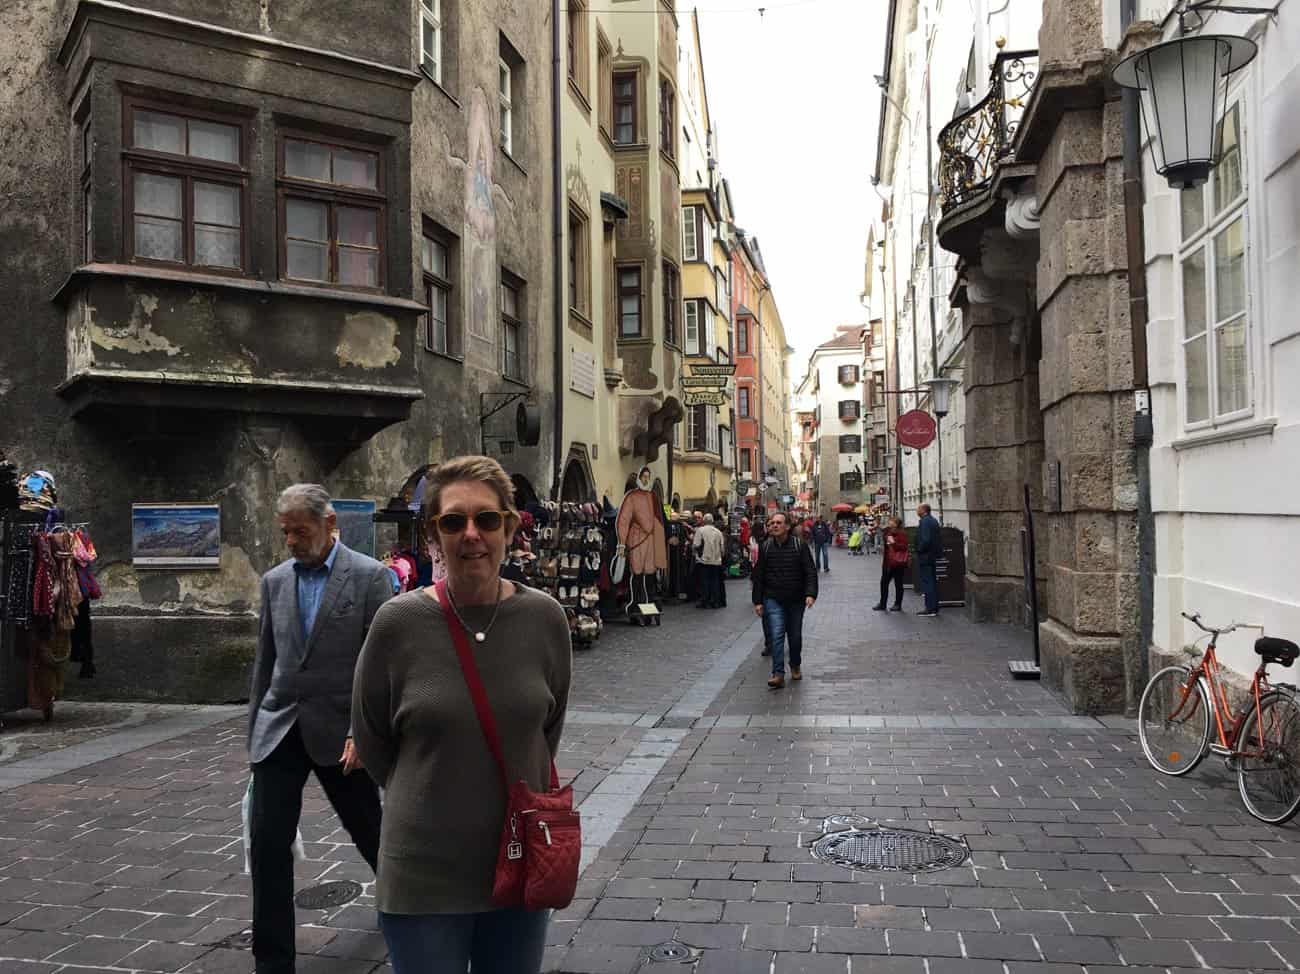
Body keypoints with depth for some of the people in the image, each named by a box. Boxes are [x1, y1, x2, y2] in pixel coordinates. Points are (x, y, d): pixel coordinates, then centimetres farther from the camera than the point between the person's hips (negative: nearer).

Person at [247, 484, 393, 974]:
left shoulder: (369, 576, -8)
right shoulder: (275, 580, 7)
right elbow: (265, 660, 13)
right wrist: (254, 728, 13)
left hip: (340, 731, -3)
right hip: (280, 730, 4)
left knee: (368, 828, 14)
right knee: (266, 844, -2)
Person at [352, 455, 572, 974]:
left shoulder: (544, 617, -7)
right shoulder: (399, 622, -13)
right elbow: (371, 740, 1)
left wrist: (517, 793, 7)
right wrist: (429, 797, 7)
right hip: (423, 876, -2)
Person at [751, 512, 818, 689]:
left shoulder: (800, 546, -5)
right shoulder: (765, 547, 0)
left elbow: (810, 572, -7)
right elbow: (758, 576, 5)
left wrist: (810, 594, -21)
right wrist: (758, 601, 1)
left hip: (796, 600, 0)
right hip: (773, 600, 0)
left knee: (795, 636, 13)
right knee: (776, 635, -12)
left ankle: (796, 666, 36)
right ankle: (778, 674, -13)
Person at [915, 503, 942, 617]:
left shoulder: (924, 522, -18)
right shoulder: (934, 520, 13)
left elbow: (925, 540, -25)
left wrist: (919, 550, -13)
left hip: (925, 556, -10)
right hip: (933, 555, 10)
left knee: (927, 582, -6)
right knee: (933, 581, 14)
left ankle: (930, 609, -5)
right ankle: (934, 608, 20)